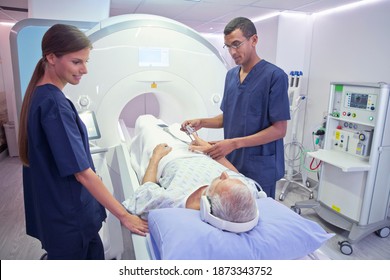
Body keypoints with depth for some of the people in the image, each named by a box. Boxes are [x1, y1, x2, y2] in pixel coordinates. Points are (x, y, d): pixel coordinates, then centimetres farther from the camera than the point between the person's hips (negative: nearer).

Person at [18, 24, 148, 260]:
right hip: (67, 216, -8)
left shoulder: (40, 94, 5)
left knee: (94, 255, 22)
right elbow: (82, 173, -27)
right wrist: (124, 215, -22)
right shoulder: (54, 103, -25)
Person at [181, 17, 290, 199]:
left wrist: (234, 143, -22)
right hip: (231, 163, 6)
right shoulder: (231, 75, 8)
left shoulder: (275, 76, -13)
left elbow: (279, 129, -16)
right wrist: (202, 122, -3)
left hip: (259, 168, -6)